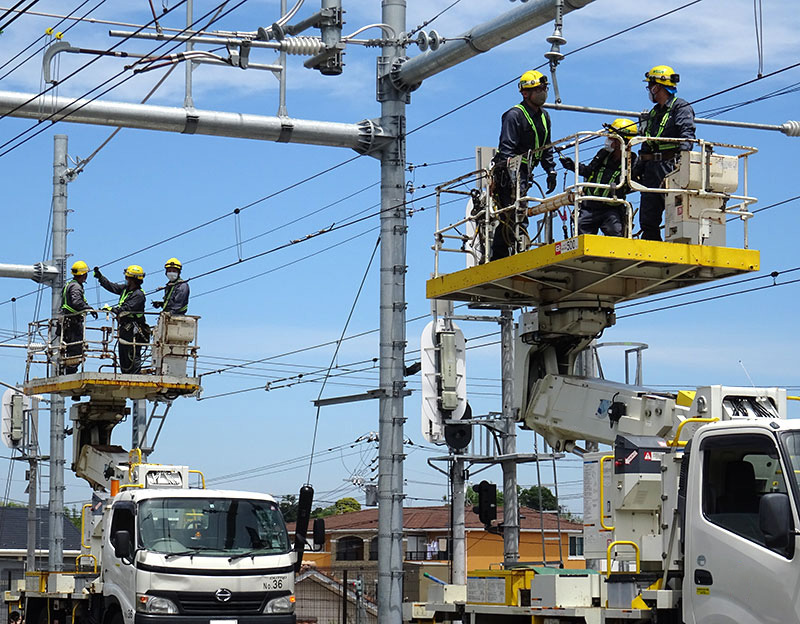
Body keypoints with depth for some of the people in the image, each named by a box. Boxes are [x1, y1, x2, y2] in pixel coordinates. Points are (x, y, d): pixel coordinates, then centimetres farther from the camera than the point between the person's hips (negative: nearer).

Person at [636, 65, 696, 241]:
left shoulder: (681, 107, 1)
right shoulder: (653, 114, 26)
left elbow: (687, 134, -14)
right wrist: (639, 171, 19)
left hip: (670, 166, -8)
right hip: (651, 169, 8)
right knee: (647, 218, 5)